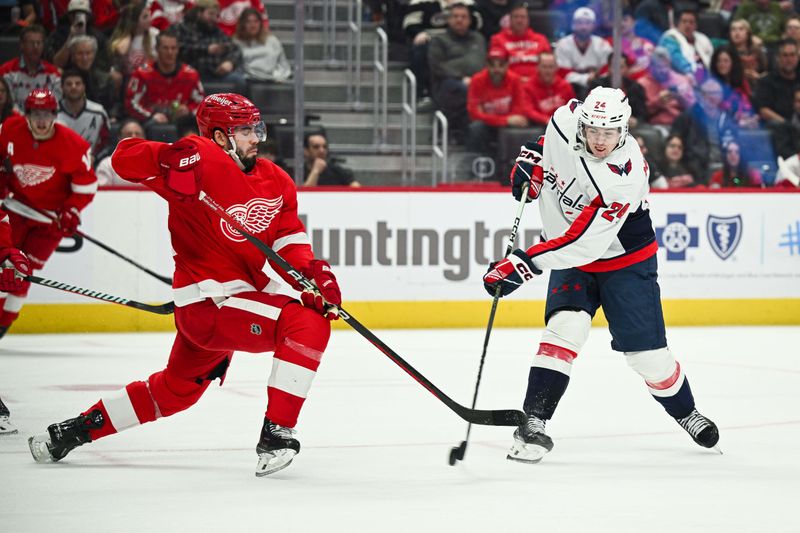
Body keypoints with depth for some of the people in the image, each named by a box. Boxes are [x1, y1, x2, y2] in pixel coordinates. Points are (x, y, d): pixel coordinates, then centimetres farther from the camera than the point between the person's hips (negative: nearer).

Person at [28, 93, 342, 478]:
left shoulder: (277, 182, 8)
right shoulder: (201, 160, -14)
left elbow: (290, 243, 3)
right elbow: (125, 158, -19)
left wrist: (314, 273, -17)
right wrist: (168, 159, -38)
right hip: (209, 301, -9)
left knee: (177, 388, 24)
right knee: (308, 323, -24)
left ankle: (73, 431, 36)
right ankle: (274, 436, -22)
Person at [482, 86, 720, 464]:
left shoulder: (624, 178, -34)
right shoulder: (567, 119, -18)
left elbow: (581, 242, -37)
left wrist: (524, 264, -40)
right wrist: (532, 159, -1)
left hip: (624, 260, -4)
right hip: (572, 261, 4)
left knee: (647, 354, -1)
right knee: (565, 327, -21)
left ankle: (685, 413, 29)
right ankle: (534, 422, -21)